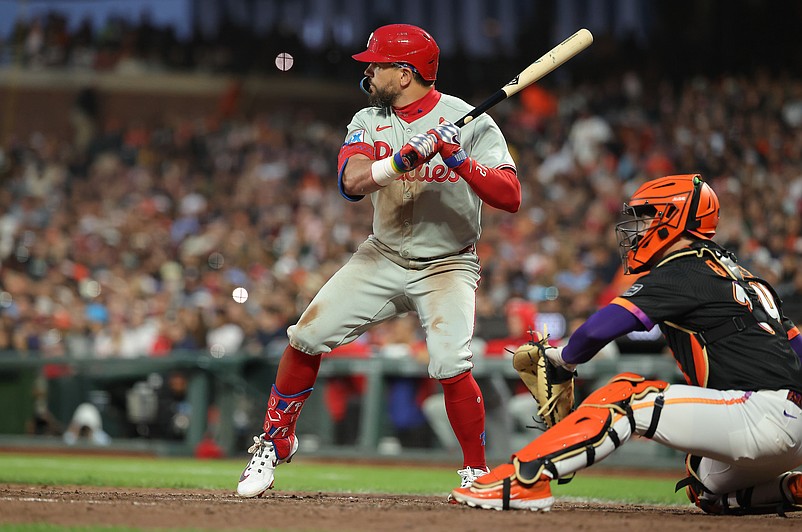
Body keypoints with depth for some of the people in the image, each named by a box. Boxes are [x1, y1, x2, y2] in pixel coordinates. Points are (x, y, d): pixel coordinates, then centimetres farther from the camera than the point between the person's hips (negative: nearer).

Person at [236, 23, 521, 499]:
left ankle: (477, 473, -4)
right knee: (308, 335, -8)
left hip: (447, 266, -4)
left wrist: (460, 160, -34)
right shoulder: (369, 121, -1)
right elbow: (353, 182, -21)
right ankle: (276, 442, 12)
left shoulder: (470, 123, -13)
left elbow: (510, 197, -22)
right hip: (384, 258, 4)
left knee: (451, 366, -24)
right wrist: (404, 159, -37)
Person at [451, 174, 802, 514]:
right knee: (706, 491, 31)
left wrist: (566, 356, 10)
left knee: (626, 397, -13)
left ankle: (522, 479, -22)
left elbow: (599, 329, -12)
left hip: (764, 412, -10)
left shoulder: (681, 274, -4)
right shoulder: (738, 274, 24)